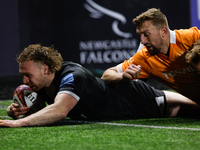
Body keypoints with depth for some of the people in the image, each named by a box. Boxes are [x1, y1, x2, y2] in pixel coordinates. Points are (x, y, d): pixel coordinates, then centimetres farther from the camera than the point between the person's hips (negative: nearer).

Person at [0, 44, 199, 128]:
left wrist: (19, 122, -64)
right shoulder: (43, 83, -16)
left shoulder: (72, 76, -41)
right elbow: (36, 108, -1)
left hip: (139, 100, -7)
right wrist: (17, 111, -25)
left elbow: (59, 110, -57)